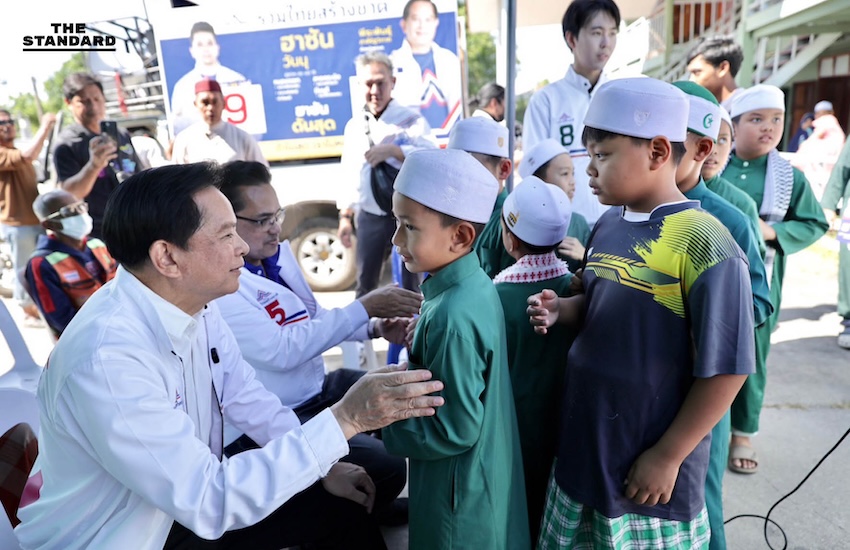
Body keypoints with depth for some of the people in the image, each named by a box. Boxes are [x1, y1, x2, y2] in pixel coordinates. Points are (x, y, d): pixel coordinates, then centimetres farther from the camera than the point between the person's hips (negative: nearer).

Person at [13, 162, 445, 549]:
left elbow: (244, 396, 2)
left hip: (186, 503, 7)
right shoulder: (107, 358, -33)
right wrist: (345, 419, -35)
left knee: (343, 501, 5)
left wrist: (323, 466, -5)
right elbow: (210, 503, -33)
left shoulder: (192, 302, -9)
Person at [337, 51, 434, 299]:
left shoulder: (411, 120, -5)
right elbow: (347, 175, 13)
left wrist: (392, 150, -29)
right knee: (365, 284, 14)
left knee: (411, 284, 8)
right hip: (370, 218, 4)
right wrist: (345, 216, 9)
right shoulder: (354, 126, 8)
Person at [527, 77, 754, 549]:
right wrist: (560, 309, -6)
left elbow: (725, 369, -17)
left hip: (647, 464, -6)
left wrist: (668, 456, -13)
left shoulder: (705, 246, -19)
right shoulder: (607, 225, 2)